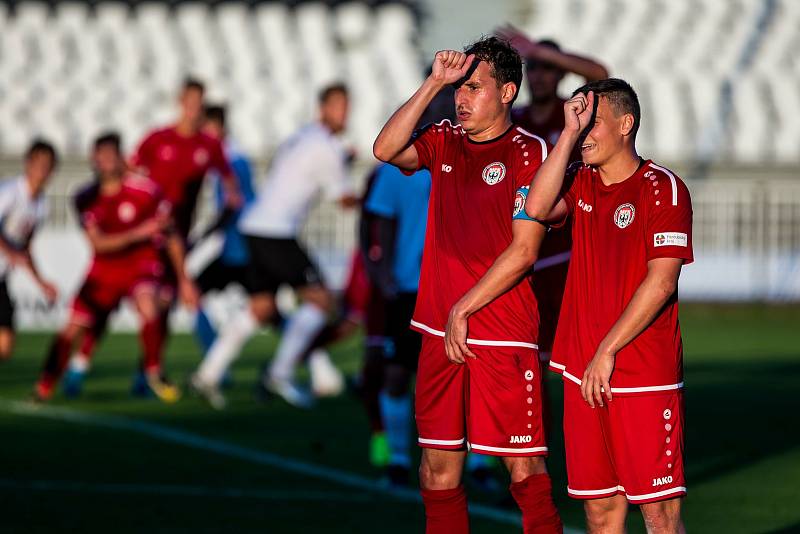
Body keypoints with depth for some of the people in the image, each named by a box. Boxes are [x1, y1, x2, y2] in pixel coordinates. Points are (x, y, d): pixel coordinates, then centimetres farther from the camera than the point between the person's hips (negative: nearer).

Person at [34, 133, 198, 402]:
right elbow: (98, 243, -13)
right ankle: (44, 387, 10)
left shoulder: (145, 191, -13)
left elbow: (171, 237, -4)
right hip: (104, 269, 3)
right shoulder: (86, 199, -5)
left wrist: (183, 280, -1)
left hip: (141, 265, -2)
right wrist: (138, 233, -26)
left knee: (148, 306, -33)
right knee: (73, 328, -5)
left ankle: (154, 374, -16)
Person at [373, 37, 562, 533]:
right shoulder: (444, 142, 12)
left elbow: (524, 250, -8)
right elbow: (386, 150, -6)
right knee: (438, 472, 6)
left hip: (504, 337, -5)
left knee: (525, 471, -3)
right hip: (440, 333, 5)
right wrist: (434, 82, -9)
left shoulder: (531, 153, -4)